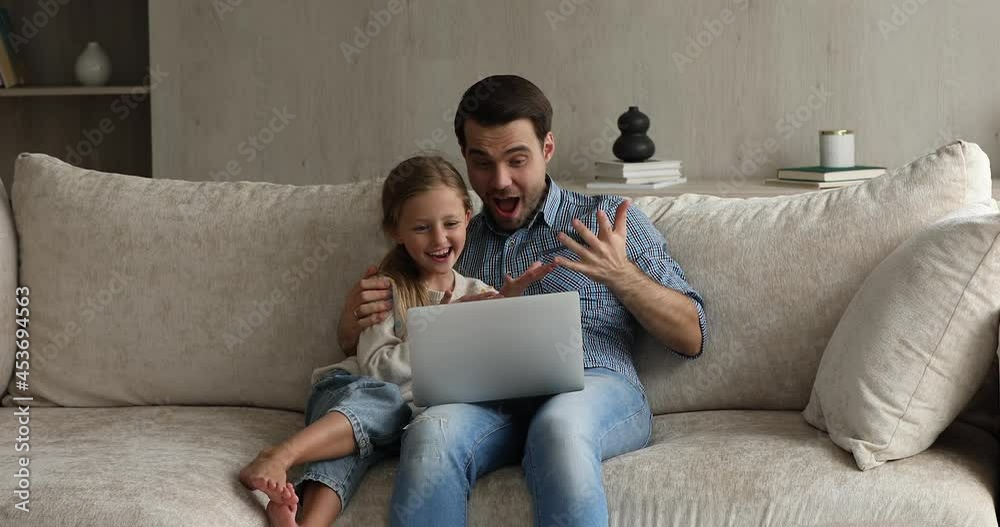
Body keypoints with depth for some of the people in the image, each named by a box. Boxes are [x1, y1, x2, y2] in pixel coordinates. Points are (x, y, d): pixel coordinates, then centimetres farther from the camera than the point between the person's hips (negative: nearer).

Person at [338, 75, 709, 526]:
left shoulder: (605, 219, 19)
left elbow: (691, 338, 13)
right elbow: (353, 346, 28)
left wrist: (622, 275, -5)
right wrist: (355, 318, 3)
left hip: (594, 391, -1)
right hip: (486, 402, 2)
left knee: (559, 424, -40)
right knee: (432, 433, -36)